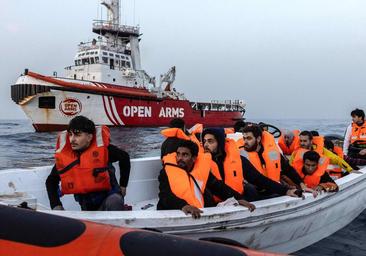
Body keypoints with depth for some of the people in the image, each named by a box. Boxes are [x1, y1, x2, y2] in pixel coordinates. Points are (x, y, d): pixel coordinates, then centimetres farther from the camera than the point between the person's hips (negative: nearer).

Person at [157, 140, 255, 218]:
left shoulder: (202, 170, 9)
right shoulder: (167, 171, -2)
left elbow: (218, 186, 13)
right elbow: (165, 195, -14)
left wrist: (238, 199, 0)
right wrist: (183, 205, -32)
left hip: (199, 214, 4)